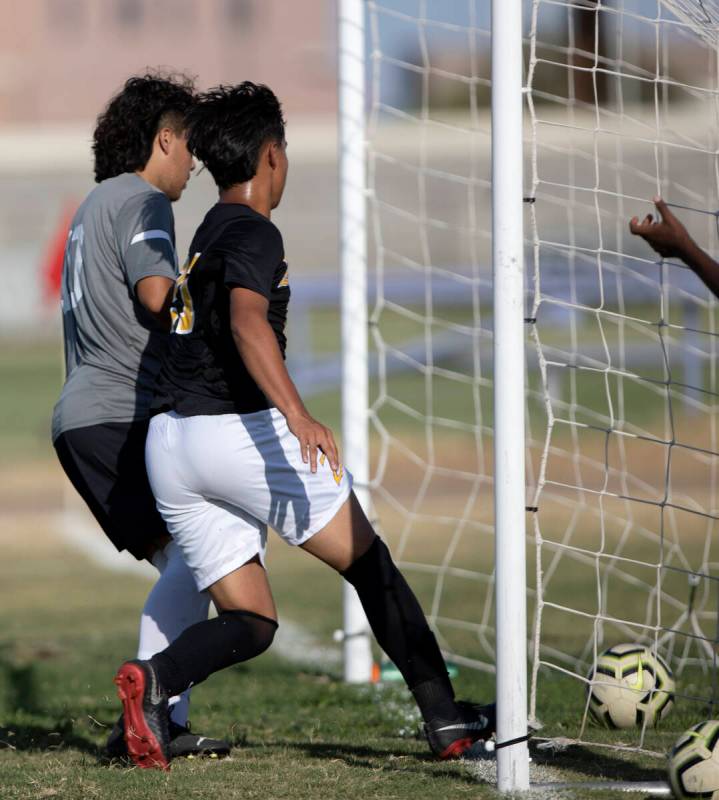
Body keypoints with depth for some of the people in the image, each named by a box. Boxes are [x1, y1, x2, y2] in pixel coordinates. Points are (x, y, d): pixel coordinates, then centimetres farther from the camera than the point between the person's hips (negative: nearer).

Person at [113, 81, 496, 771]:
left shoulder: (208, 235, 22)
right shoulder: (253, 234, -7)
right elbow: (247, 322, -25)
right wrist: (299, 415, -37)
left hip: (169, 442, 8)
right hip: (238, 430, -8)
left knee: (249, 622, 6)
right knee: (371, 566, 6)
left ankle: (154, 681, -21)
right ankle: (445, 718, 8)